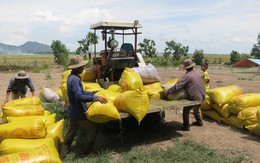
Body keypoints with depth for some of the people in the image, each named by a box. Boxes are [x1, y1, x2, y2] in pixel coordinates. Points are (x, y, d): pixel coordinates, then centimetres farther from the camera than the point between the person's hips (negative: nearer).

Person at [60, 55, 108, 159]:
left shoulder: (72, 77, 9)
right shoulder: (75, 79, -23)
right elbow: (79, 97, -31)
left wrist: (94, 92, 13)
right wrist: (96, 98, -29)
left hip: (73, 112, 10)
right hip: (79, 112, -10)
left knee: (70, 133, 20)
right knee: (93, 129, 8)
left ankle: (62, 155, 31)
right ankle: (87, 153, 19)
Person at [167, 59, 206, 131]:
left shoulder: (186, 76, -15)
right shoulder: (197, 74, 8)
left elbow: (177, 86, -20)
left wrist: (169, 91, -13)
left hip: (195, 97, -8)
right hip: (202, 95, 8)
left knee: (186, 110, 5)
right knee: (196, 108, 29)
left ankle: (186, 127, 9)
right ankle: (199, 122, 45)